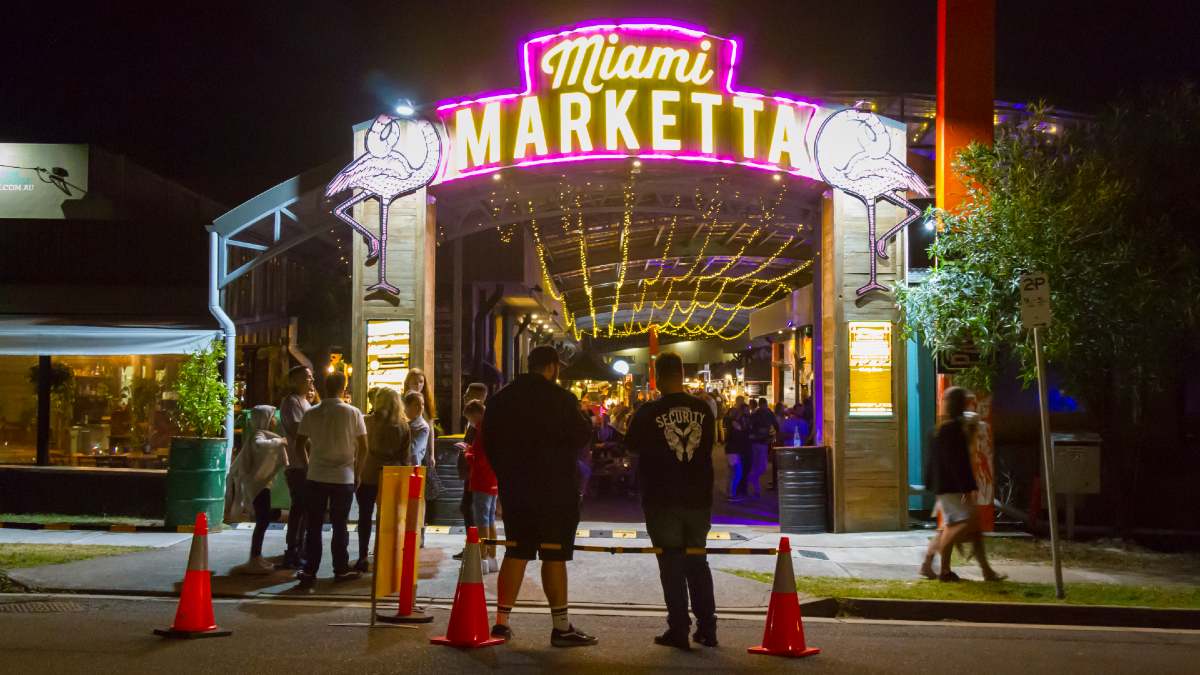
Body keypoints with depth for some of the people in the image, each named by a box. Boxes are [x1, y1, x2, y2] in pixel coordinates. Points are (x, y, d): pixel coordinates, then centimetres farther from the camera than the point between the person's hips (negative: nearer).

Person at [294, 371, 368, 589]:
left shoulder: (311, 413, -1)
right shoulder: (353, 413, -6)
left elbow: (300, 443, 5)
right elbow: (363, 447, -4)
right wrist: (356, 468, 10)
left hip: (315, 477, 2)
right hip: (343, 477, -1)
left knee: (314, 526, 6)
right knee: (340, 525, 9)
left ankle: (309, 572, 4)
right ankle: (341, 569, 17)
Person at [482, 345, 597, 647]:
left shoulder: (500, 399, 8)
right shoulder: (560, 398, -12)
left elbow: (489, 441, 11)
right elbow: (581, 435, -8)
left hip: (514, 487, 6)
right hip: (554, 487, -6)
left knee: (516, 551, 12)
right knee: (554, 554, -2)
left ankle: (501, 622, 12)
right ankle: (561, 627, 1)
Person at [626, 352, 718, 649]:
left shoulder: (649, 412, -12)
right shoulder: (704, 409, -3)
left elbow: (632, 444, 4)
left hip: (662, 499, -3)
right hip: (698, 498, 3)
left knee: (672, 564, 5)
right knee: (698, 562, 15)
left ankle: (679, 630, 5)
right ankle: (707, 628, 17)